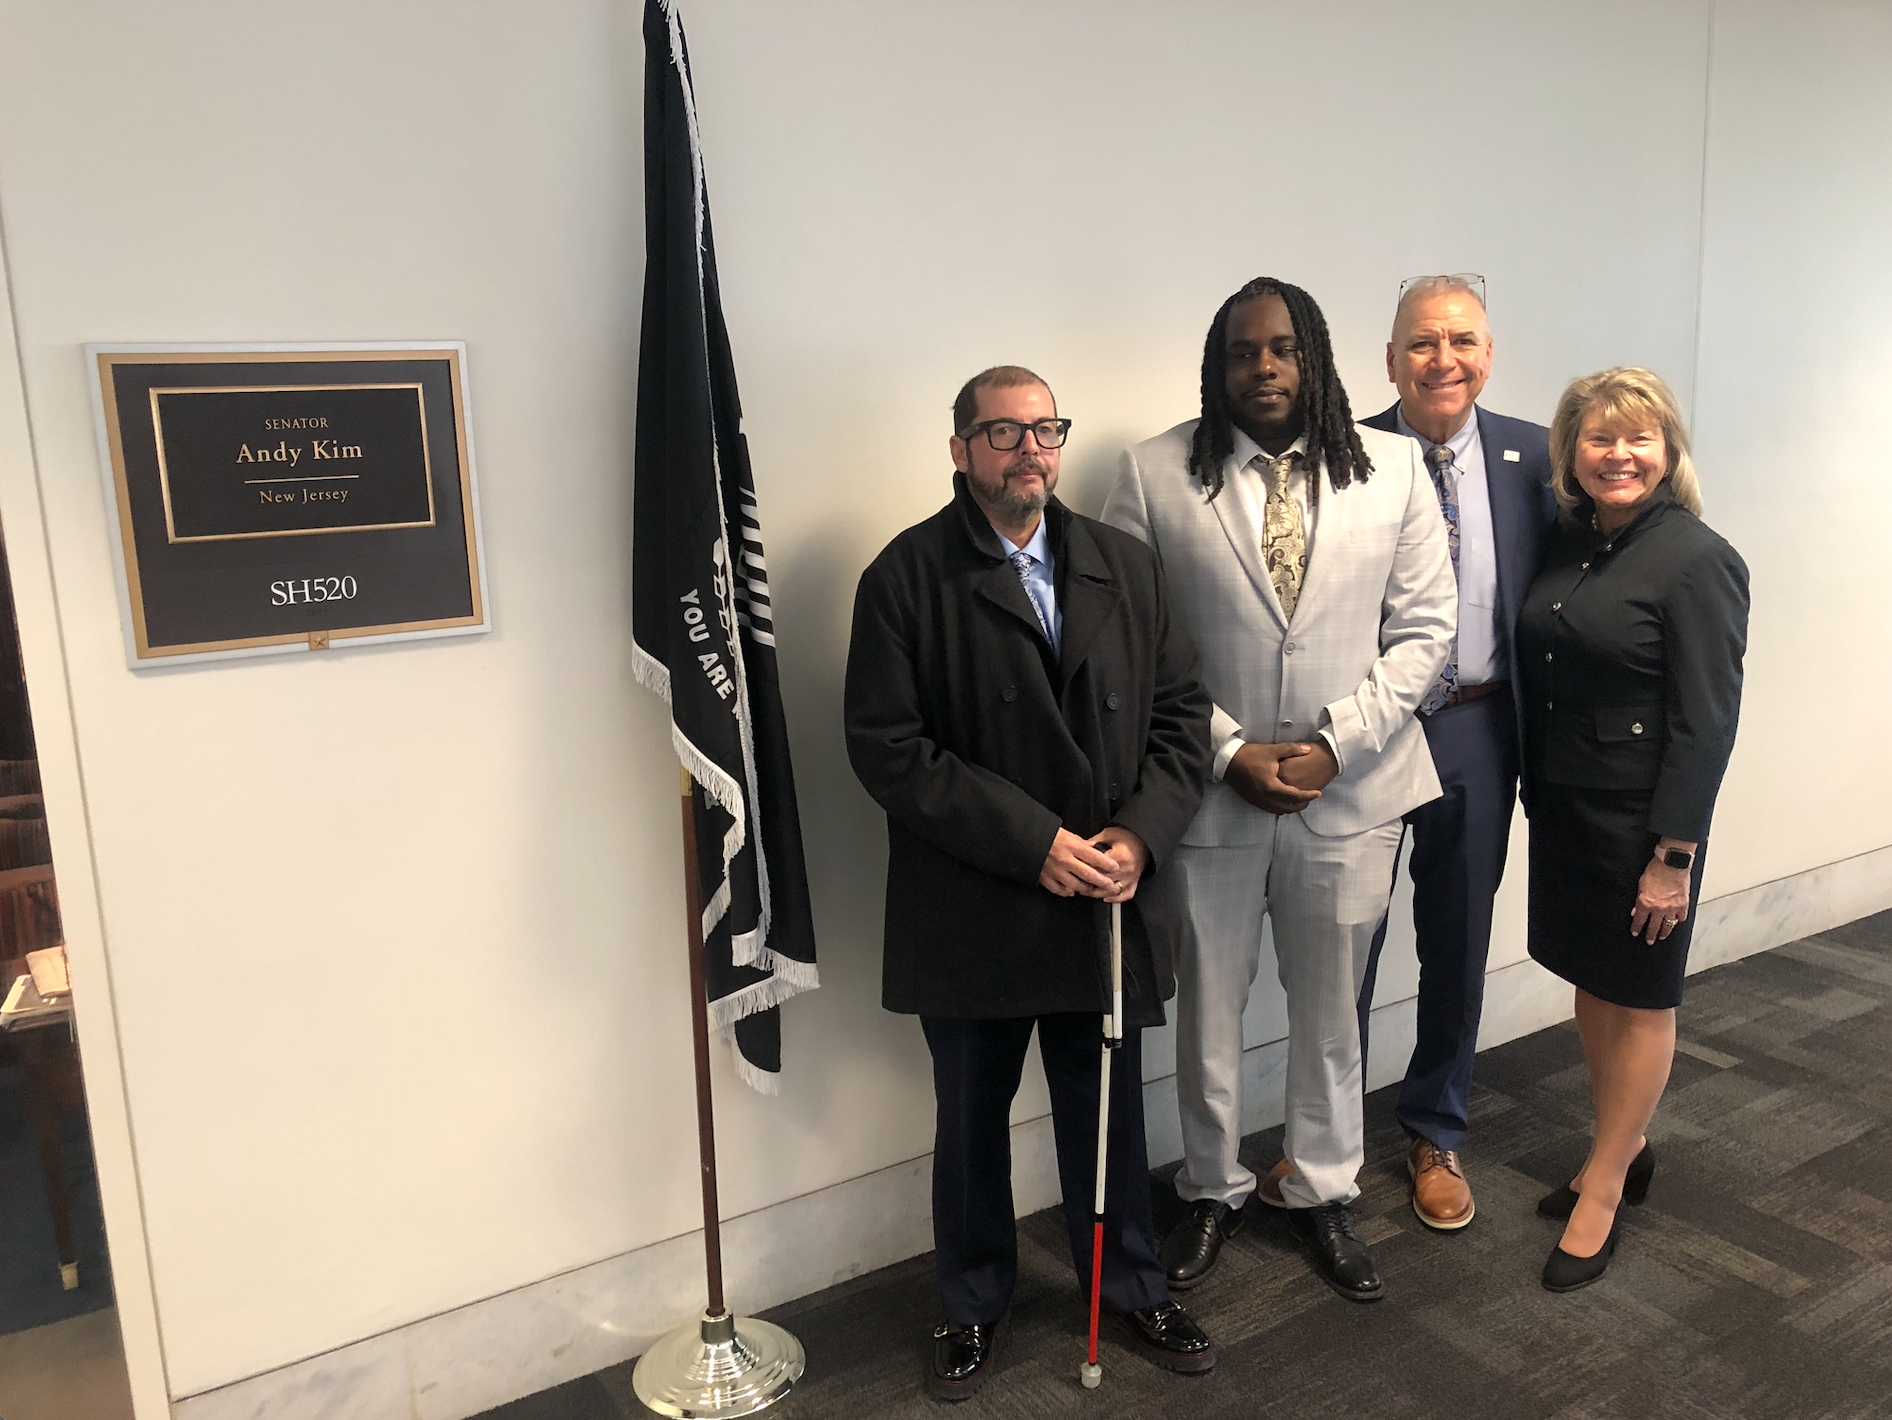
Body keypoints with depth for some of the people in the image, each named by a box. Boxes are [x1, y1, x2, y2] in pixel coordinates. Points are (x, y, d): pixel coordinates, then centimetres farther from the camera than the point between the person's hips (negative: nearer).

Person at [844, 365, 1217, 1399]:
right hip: (968, 915, -3)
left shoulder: (1124, 566, 5)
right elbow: (888, 748, -15)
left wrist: (1140, 834, -11)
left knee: (1109, 1115, 18)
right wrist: (1032, 840, -19)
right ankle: (973, 1306, 39)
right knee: (971, 1126, 16)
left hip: (1104, 901, 3)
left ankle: (1129, 1287, 42)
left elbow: (1180, 714, 5)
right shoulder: (907, 576, -8)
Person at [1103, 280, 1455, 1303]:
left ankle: (1320, 1192, 38)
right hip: (1209, 791, -1)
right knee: (1207, 1006, 14)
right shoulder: (1155, 474, -5)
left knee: (1330, 1009, 16)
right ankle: (1213, 1192, 36)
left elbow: (1422, 631, 0)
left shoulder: (1394, 470, 0)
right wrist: (1230, 753, -13)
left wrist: (1333, 744, -12)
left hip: (1351, 790, 1)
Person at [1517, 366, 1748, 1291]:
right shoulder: (1567, 544, 6)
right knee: (1591, 984, 17)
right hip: (1562, 806, 7)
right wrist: (1536, 796, 9)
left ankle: (1603, 1189, 21)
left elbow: (1706, 721, -16)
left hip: (1640, 819, -6)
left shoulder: (1696, 560, -13)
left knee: (1639, 997, 9)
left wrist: (1673, 856, -18)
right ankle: (1627, 1148, 36)